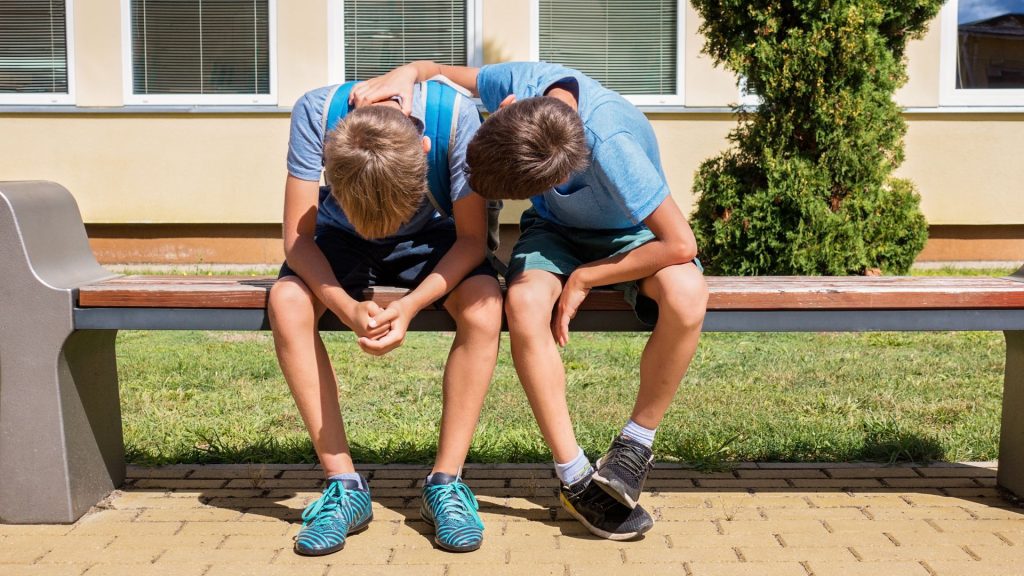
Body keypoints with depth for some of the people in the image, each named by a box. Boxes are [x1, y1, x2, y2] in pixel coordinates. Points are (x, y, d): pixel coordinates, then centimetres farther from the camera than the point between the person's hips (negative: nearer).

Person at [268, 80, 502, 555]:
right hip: (342, 237, 1)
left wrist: (409, 306, -40)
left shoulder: (456, 115, -32)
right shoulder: (316, 113, -31)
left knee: (484, 304, -31)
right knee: (286, 301, -29)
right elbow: (297, 236, -26)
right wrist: (348, 308, -42)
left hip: (429, 239, 0)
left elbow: (472, 237, -25)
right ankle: (344, 484, -19)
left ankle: (444, 483, -18)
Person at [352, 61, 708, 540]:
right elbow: (441, 72, -3)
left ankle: (635, 444, -13)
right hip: (556, 229, 3)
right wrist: (406, 73, -27)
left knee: (686, 294, -37)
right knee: (525, 301, -33)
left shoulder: (613, 146, -38)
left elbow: (681, 245, -35)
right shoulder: (522, 80, -23)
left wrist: (583, 279, -25)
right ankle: (575, 478, -20)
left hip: (627, 234, -3)